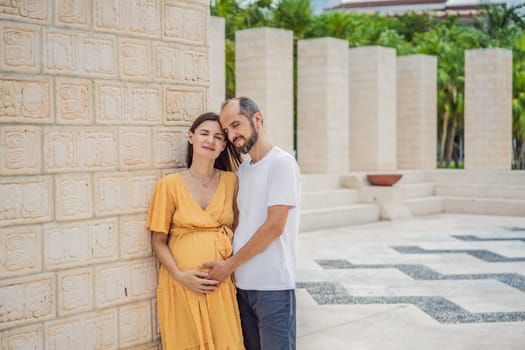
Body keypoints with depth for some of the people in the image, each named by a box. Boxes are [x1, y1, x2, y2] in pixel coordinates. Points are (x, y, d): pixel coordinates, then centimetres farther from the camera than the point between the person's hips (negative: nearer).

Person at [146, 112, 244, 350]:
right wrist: (179, 275, -14)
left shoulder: (231, 182, 5)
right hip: (182, 284, -2)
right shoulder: (170, 185, -4)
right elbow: (158, 241, -1)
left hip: (221, 284, 2)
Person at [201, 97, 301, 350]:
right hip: (242, 283, 7)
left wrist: (230, 264, -11)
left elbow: (274, 226, -15)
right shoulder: (241, 170, 14)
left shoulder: (282, 163, -9)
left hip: (272, 285, -7)